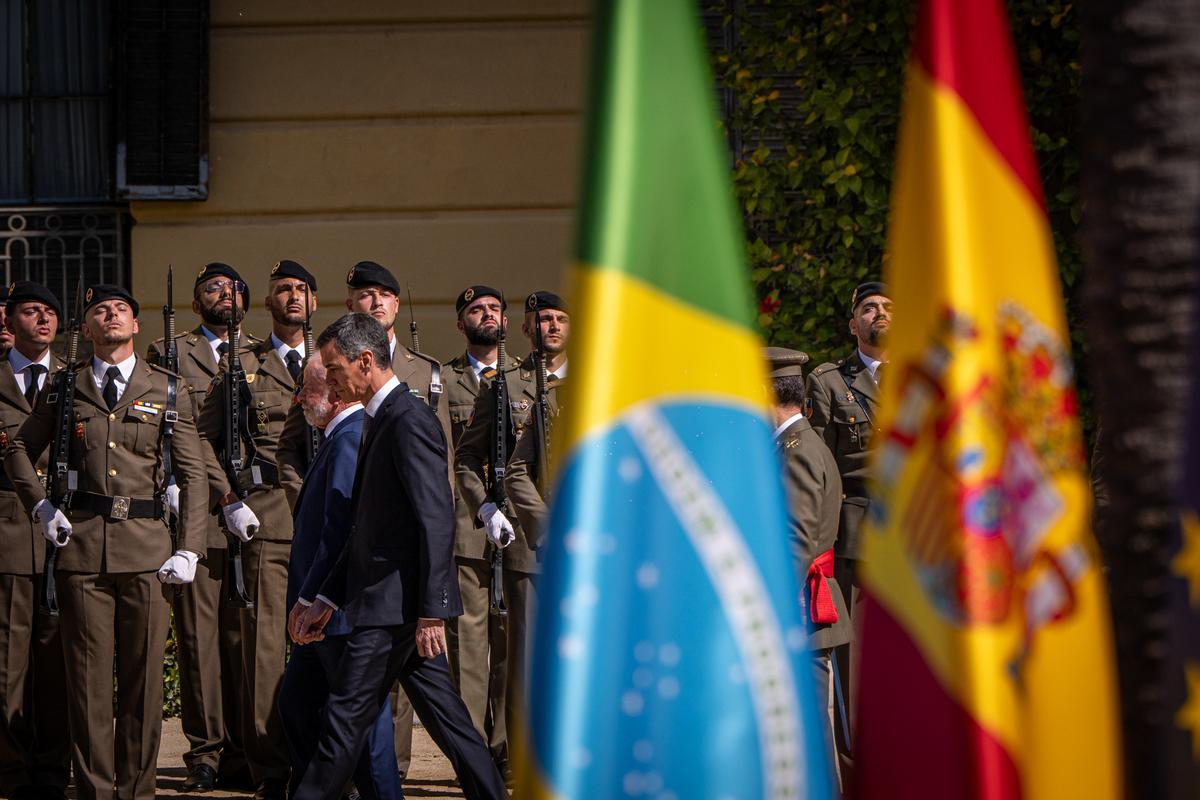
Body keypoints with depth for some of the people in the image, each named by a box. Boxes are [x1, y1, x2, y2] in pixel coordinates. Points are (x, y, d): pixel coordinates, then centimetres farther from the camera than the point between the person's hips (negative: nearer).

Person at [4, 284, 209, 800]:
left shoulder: (166, 390, 9)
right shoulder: (65, 388, 10)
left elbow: (192, 473, 7)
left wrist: (189, 548, -1)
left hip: (147, 546, 0)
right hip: (81, 545, 0)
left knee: (144, 674, 1)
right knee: (87, 675, 0)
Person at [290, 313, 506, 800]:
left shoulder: (409, 421, -14)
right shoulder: (380, 421, 17)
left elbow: (437, 520, -21)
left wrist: (431, 611, -23)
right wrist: (327, 599, 20)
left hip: (396, 603, -10)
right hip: (404, 607, 10)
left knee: (345, 717, -6)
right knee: (443, 713, 10)